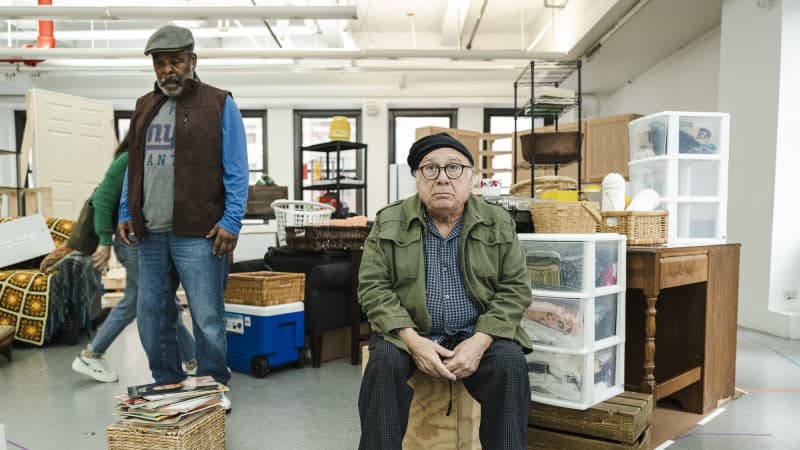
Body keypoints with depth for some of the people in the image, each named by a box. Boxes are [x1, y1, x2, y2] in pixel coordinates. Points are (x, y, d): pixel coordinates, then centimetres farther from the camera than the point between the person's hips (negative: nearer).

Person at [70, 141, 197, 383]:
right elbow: (103, 199, -13)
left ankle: (90, 356, 27)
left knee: (130, 304, 16)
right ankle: (192, 361, 9)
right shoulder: (127, 160, -11)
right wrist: (105, 241, -14)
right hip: (135, 244, -9)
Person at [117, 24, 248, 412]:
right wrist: (126, 213, 11)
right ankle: (167, 387, 28)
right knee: (151, 318, 12)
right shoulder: (144, 107, 17)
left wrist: (231, 221, -13)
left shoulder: (219, 105, -1)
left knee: (207, 320, 0)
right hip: (150, 234, 6)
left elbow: (235, 171, -5)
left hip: (198, 235, -6)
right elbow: (133, 166, 20)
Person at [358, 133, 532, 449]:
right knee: (384, 360, -27)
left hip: (478, 333, 1)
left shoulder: (498, 223, 1)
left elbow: (515, 288, -1)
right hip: (410, 332, 0)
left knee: (510, 361, -26)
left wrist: (480, 340, -17)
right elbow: (373, 287, -5)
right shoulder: (388, 223, -1)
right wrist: (411, 340, -20)